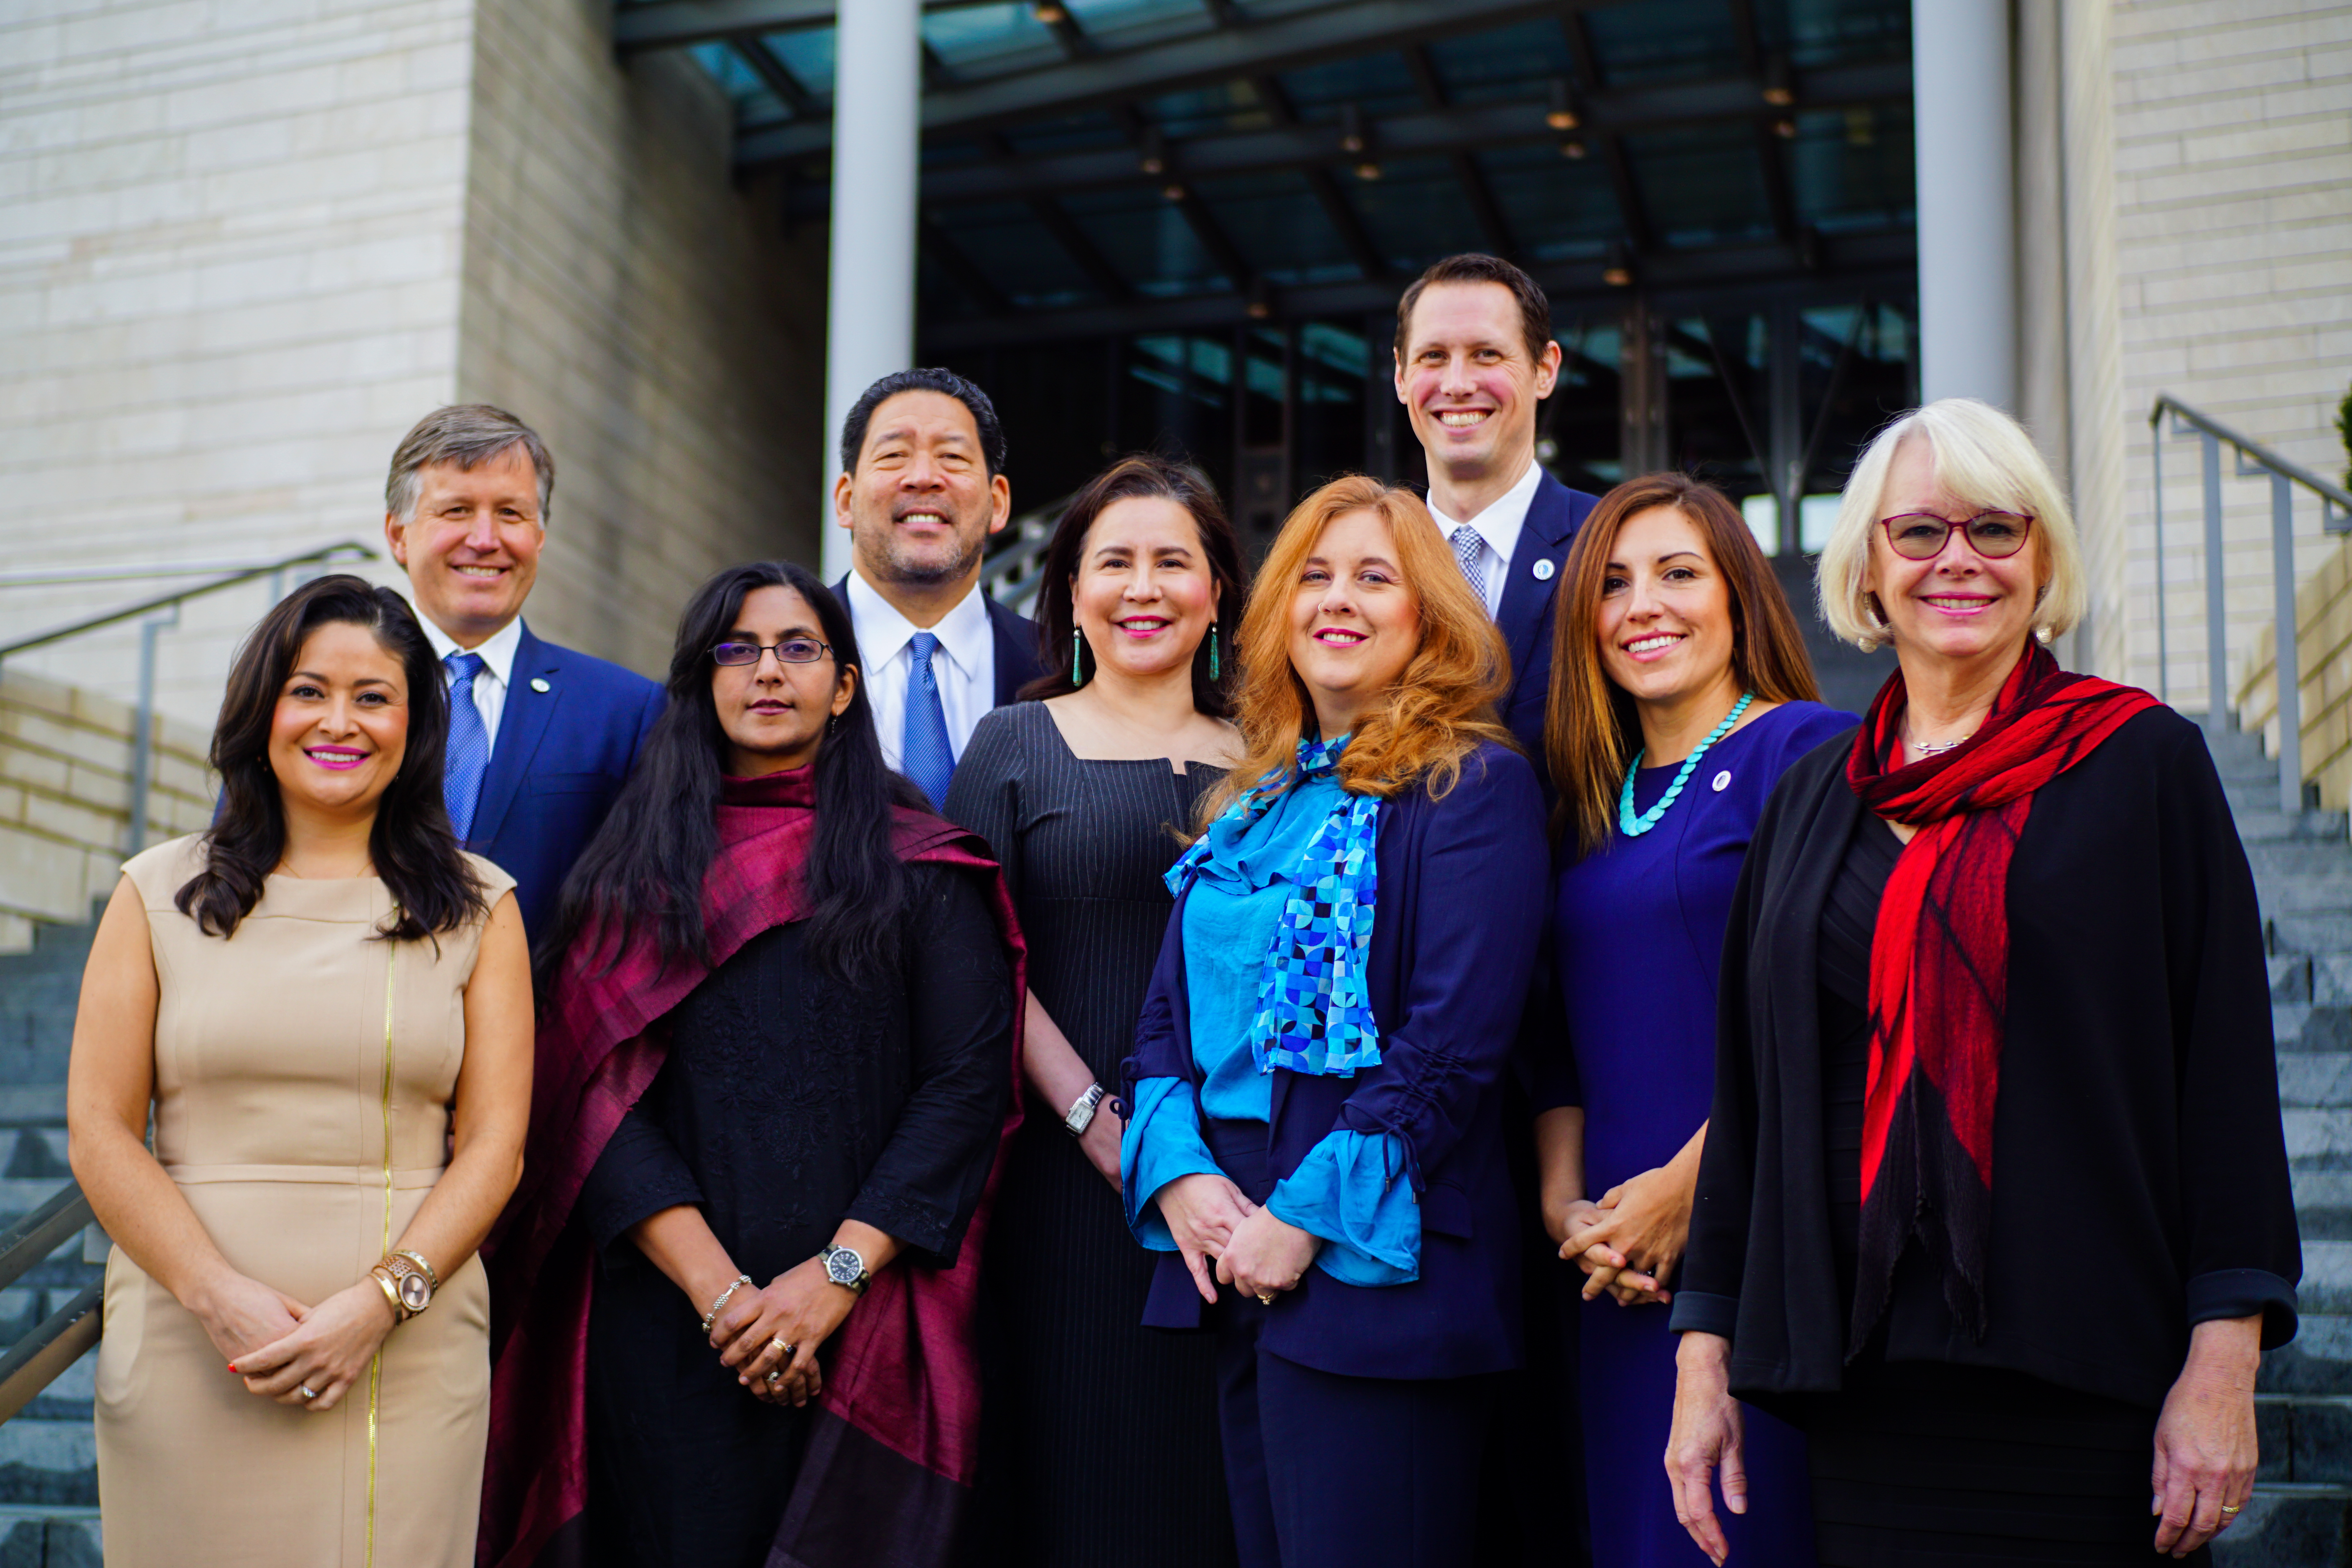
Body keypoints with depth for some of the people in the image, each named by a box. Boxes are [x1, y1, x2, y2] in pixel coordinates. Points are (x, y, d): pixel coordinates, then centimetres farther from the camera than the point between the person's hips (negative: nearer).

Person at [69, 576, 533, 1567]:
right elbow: (99, 1131, 3)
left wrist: (379, 1300, -11)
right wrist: (220, 1296, -10)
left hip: (409, 1354, 0)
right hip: (189, 1339, 0)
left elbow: (493, 1141, 2)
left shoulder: (478, 907, 8)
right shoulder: (162, 893, 9)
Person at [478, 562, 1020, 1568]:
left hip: (859, 1322, -1)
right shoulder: (633, 868, 9)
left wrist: (839, 1272, -12)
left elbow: (968, 1082, -3)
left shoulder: (922, 867, 5)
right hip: (664, 1318, 1)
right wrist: (716, 1288, -11)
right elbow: (595, 1095, 0)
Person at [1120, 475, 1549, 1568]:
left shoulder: (1476, 786, -6)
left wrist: (1310, 1215, -17)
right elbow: (1168, 1010, 12)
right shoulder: (1254, 801, 15)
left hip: (1371, 1264, -7)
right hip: (1227, 1257, 7)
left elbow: (1454, 1042, -14)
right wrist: (1178, 1173, -5)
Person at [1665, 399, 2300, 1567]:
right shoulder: (1814, 798, 10)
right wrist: (1706, 1353, 7)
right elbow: (1747, 1084, 11)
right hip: (1862, 1372, 3)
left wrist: (2225, 1359, -11)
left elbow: (2226, 1063, -4)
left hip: (2085, 1372, -3)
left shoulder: (2143, 761, 0)